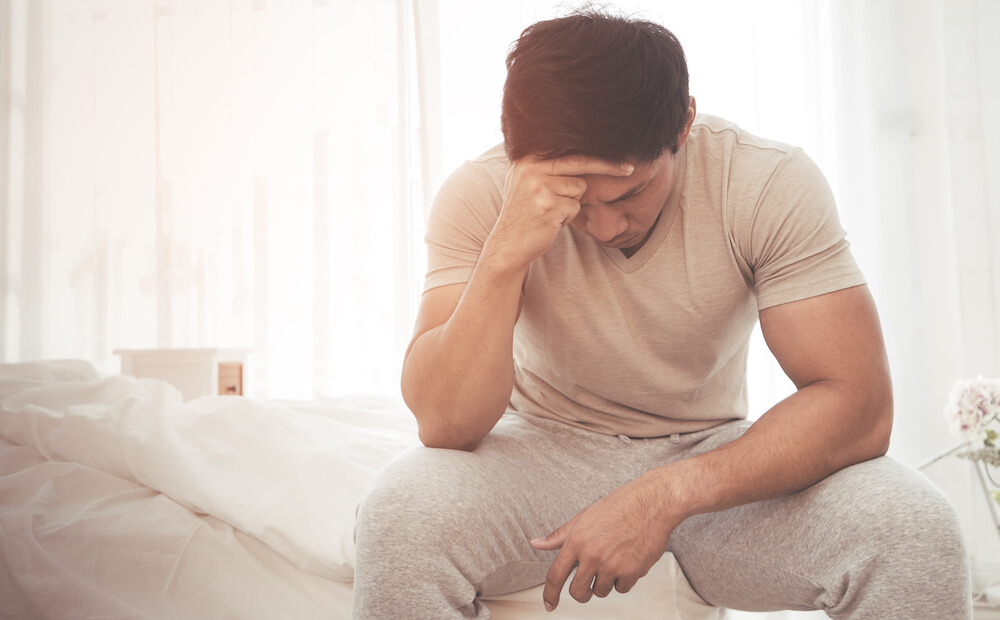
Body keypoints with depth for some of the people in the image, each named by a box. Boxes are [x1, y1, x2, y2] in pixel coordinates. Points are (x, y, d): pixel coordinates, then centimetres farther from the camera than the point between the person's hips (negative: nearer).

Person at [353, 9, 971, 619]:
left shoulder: (772, 184, -17)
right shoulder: (480, 195, -16)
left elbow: (861, 405, -21)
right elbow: (445, 424, -22)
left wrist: (670, 493, -32)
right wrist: (507, 253, -36)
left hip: (715, 456, 1)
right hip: (548, 450, 0)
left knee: (913, 525, -24)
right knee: (398, 515, -30)